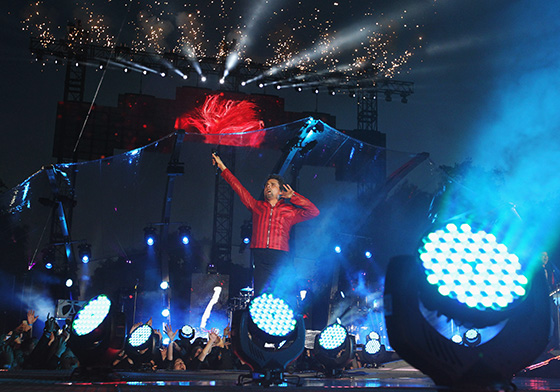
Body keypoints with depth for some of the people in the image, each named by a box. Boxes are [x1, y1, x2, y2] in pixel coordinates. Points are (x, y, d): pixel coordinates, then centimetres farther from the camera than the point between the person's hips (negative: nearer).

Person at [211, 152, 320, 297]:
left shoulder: (289, 210, 15)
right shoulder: (257, 206, 20)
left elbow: (314, 212, 7)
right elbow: (238, 187, 22)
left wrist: (293, 197, 8)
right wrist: (222, 167, 23)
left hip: (280, 259, -1)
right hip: (260, 257, 1)